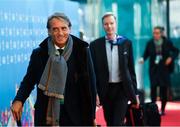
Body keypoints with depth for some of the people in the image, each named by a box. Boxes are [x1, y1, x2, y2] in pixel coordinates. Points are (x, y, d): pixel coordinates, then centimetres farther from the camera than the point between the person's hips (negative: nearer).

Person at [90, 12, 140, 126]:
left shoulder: (126, 43, 1)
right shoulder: (95, 45, 0)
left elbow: (131, 69, 4)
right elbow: (93, 71, 2)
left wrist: (135, 93, 4)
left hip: (122, 88, -1)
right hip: (105, 90, 1)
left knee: (118, 123, -11)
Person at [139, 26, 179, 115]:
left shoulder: (167, 43, -3)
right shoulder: (150, 43, -1)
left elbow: (175, 51, 7)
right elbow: (146, 53, 5)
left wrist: (171, 58, -10)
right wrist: (143, 59, -15)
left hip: (164, 69, 0)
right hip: (153, 69, 0)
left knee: (164, 88, 3)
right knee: (153, 87, -7)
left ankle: (162, 109, 13)